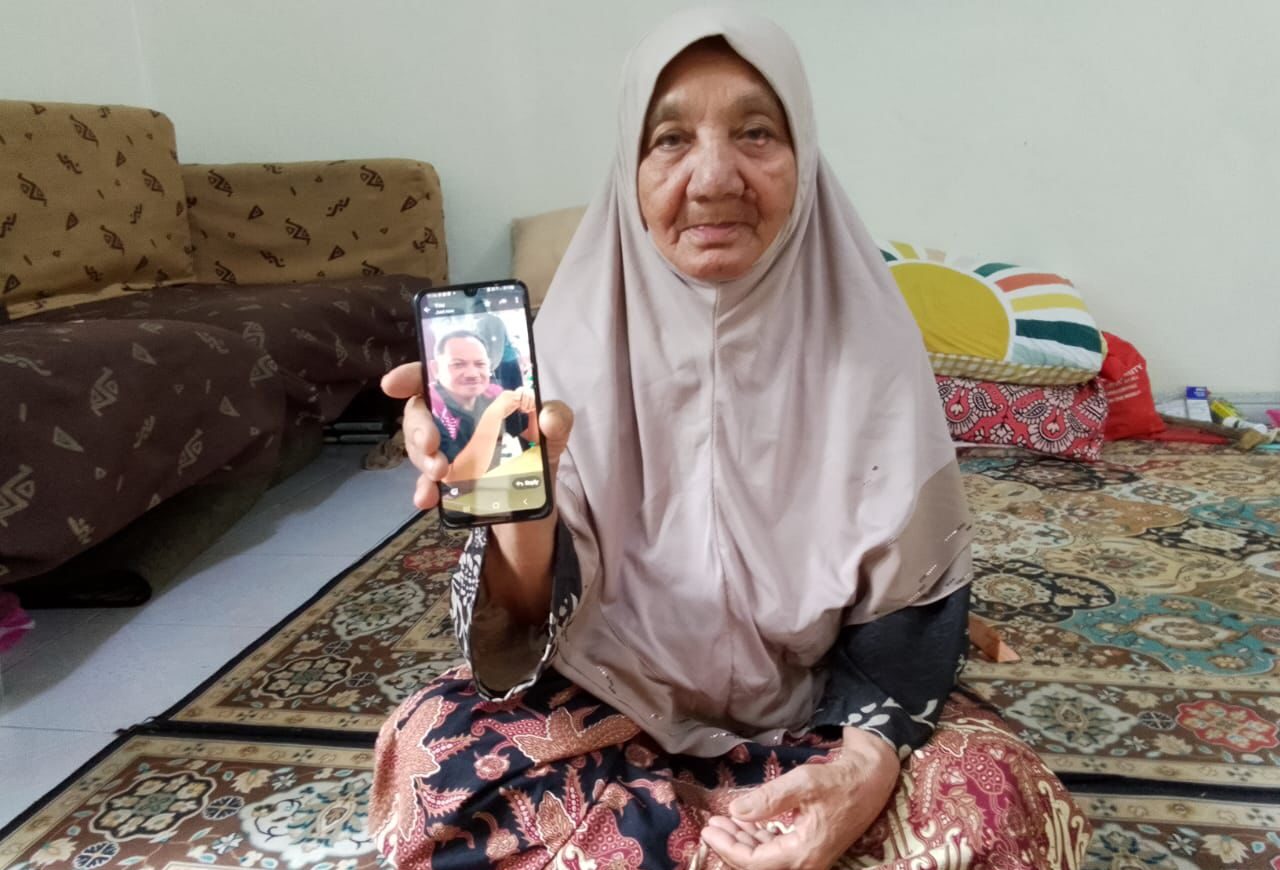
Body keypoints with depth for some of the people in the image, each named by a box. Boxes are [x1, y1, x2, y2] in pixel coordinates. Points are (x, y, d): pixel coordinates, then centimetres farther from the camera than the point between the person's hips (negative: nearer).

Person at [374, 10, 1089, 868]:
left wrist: (866, 763, -26)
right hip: (624, 702, 0)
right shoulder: (584, 334, -14)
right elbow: (537, 620, -18)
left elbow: (915, 592, -9)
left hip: (820, 707, 1)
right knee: (435, 741, -25)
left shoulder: (862, 333, -14)